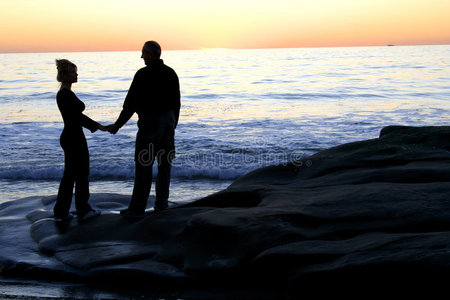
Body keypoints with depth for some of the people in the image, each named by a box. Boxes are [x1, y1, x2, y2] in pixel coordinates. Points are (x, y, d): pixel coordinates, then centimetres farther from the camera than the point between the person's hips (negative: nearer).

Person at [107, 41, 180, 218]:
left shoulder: (143, 74, -13)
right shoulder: (171, 73, 8)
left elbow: (131, 103, -13)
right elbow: (176, 103, 12)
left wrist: (117, 125, -5)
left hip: (149, 123, -7)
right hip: (168, 121, 7)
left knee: (144, 165, -3)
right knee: (164, 163, 10)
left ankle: (137, 209, 0)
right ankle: (161, 204, 16)